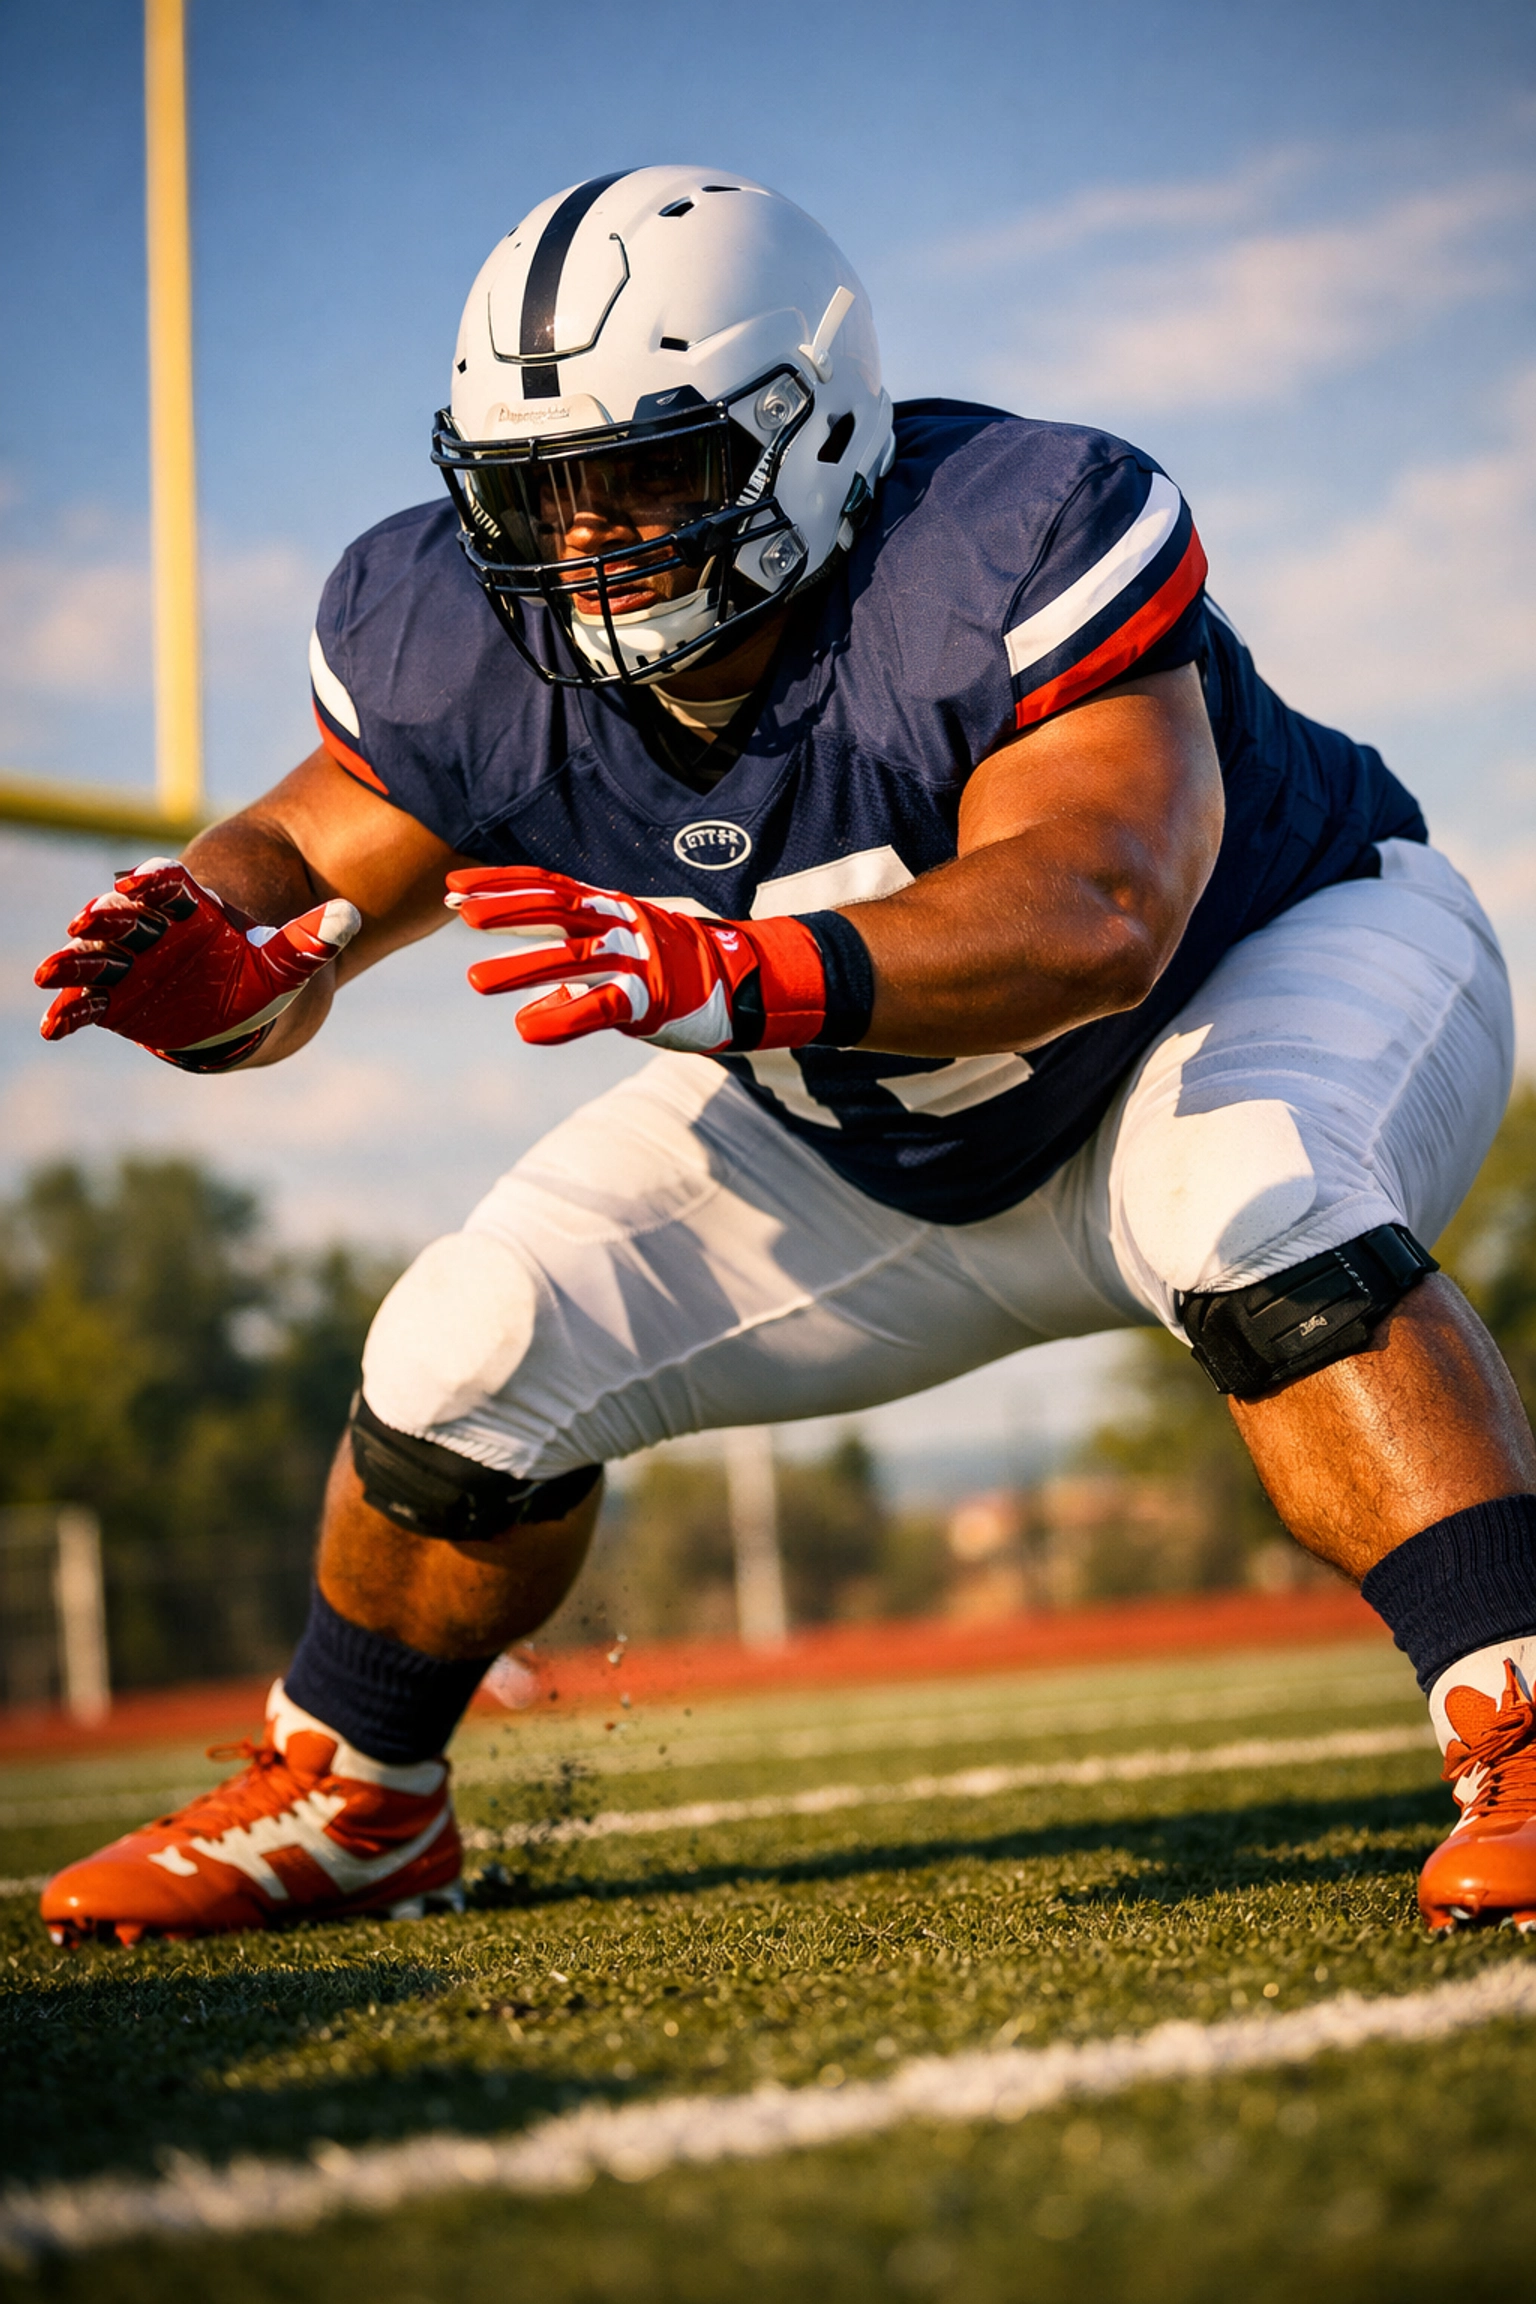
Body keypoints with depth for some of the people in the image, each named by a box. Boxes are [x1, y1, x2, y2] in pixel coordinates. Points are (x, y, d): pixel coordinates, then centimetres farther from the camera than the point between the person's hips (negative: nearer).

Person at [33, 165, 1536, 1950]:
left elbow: (1091, 906, -51)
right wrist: (215, 962, -35)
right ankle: (346, 1806, 16)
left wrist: (740, 975, -68)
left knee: (1250, 1220, -40)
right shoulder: (470, 649, -20)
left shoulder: (1003, 557, -37)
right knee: (475, 1360, -8)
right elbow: (306, 859, -9)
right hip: (880, 1156, 5)